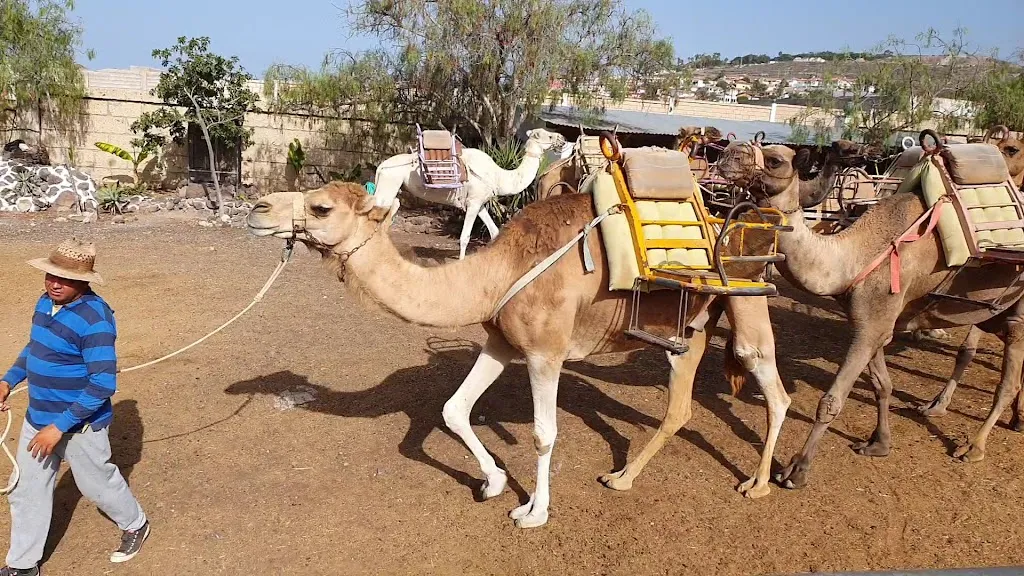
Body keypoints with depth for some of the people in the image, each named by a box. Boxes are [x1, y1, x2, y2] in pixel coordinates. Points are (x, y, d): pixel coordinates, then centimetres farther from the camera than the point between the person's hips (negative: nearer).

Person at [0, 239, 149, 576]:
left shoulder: (94, 319, -28)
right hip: (38, 417, 8)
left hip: (80, 422, -8)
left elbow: (103, 384, -28)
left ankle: (135, 525, 41)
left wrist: (59, 426, -27)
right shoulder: (46, 302, -1)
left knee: (96, 482, 14)